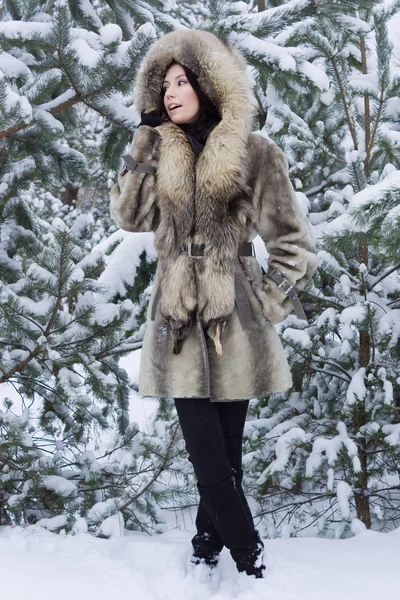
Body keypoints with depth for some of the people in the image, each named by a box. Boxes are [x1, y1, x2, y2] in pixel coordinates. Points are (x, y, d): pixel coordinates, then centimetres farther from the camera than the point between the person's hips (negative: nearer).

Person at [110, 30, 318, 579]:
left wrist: (267, 303, -6)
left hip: (233, 319, -3)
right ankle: (249, 555, 14)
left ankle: (210, 542, 27)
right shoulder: (161, 155, 11)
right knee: (206, 447, 0)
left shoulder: (253, 153, -3)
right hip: (179, 318, 3)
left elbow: (294, 245, -1)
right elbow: (130, 216, 5)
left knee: (223, 448, 7)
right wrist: (142, 154, 0)